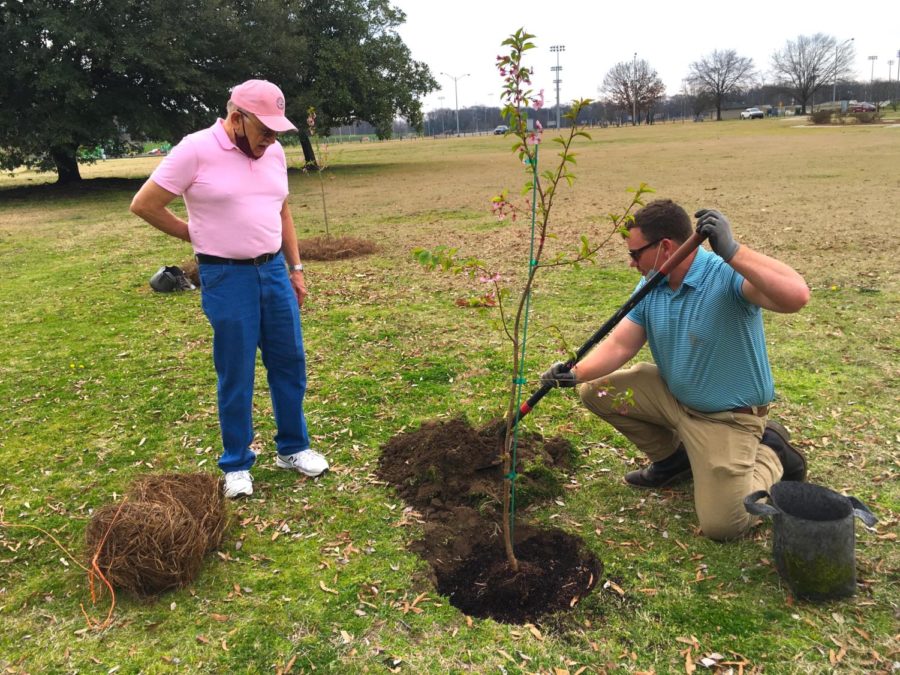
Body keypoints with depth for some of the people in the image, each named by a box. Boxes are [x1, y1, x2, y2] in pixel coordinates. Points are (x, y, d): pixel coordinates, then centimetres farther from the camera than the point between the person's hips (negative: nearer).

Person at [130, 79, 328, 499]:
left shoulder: (274, 152, 6)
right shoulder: (196, 150, -12)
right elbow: (144, 205, -8)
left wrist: (295, 267, 13)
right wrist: (197, 235, -1)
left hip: (274, 270, 6)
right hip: (227, 278, -6)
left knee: (290, 364, 11)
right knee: (236, 375, 3)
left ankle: (293, 448, 28)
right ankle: (236, 465, 19)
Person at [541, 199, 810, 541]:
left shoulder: (727, 276, -27)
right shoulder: (651, 286, -5)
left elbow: (796, 296, -45)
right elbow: (620, 345, -6)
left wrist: (732, 251, -51)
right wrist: (577, 372, -24)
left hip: (726, 417, -7)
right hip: (672, 395, 7)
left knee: (722, 524, -14)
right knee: (596, 391, -1)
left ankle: (771, 455, 17)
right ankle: (673, 457, 17)